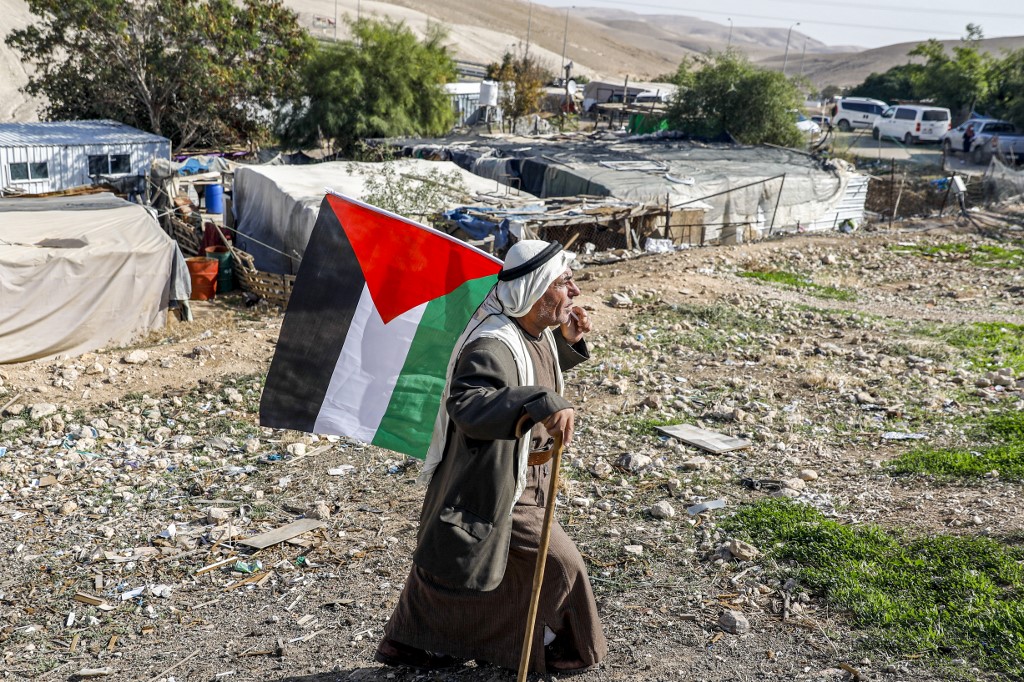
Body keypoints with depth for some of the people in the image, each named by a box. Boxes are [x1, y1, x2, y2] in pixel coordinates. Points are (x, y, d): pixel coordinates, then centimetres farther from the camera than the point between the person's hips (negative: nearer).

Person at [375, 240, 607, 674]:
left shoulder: (537, 332, 1)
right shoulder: (493, 345, -30)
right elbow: (466, 403, -46)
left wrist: (567, 342, 3)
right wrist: (542, 405, -55)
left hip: (517, 479, 10)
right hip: (492, 488, -10)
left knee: (447, 563, 23)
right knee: (558, 565, 3)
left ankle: (409, 644, 41)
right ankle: (554, 650, 27)